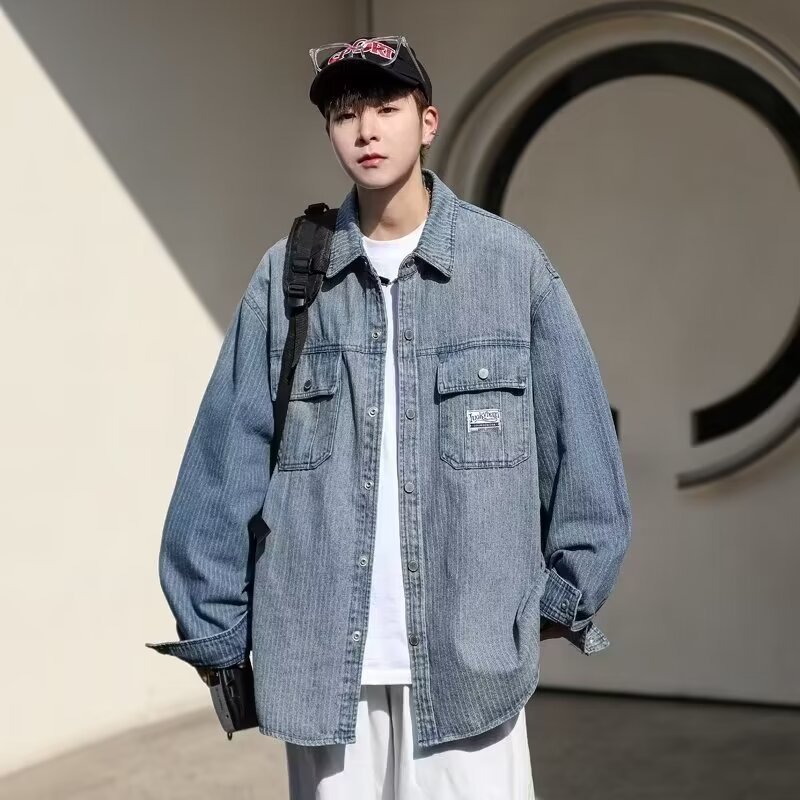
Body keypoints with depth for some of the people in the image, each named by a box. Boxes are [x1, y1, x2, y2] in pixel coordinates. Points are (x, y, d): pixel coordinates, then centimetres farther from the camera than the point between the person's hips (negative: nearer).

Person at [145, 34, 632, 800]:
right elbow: (227, 456, 0)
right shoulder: (287, 275, 1)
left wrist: (567, 594, 5)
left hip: (471, 646, -1)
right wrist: (214, 623, -1)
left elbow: (576, 435, 2)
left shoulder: (511, 262, -2)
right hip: (319, 653, 1)